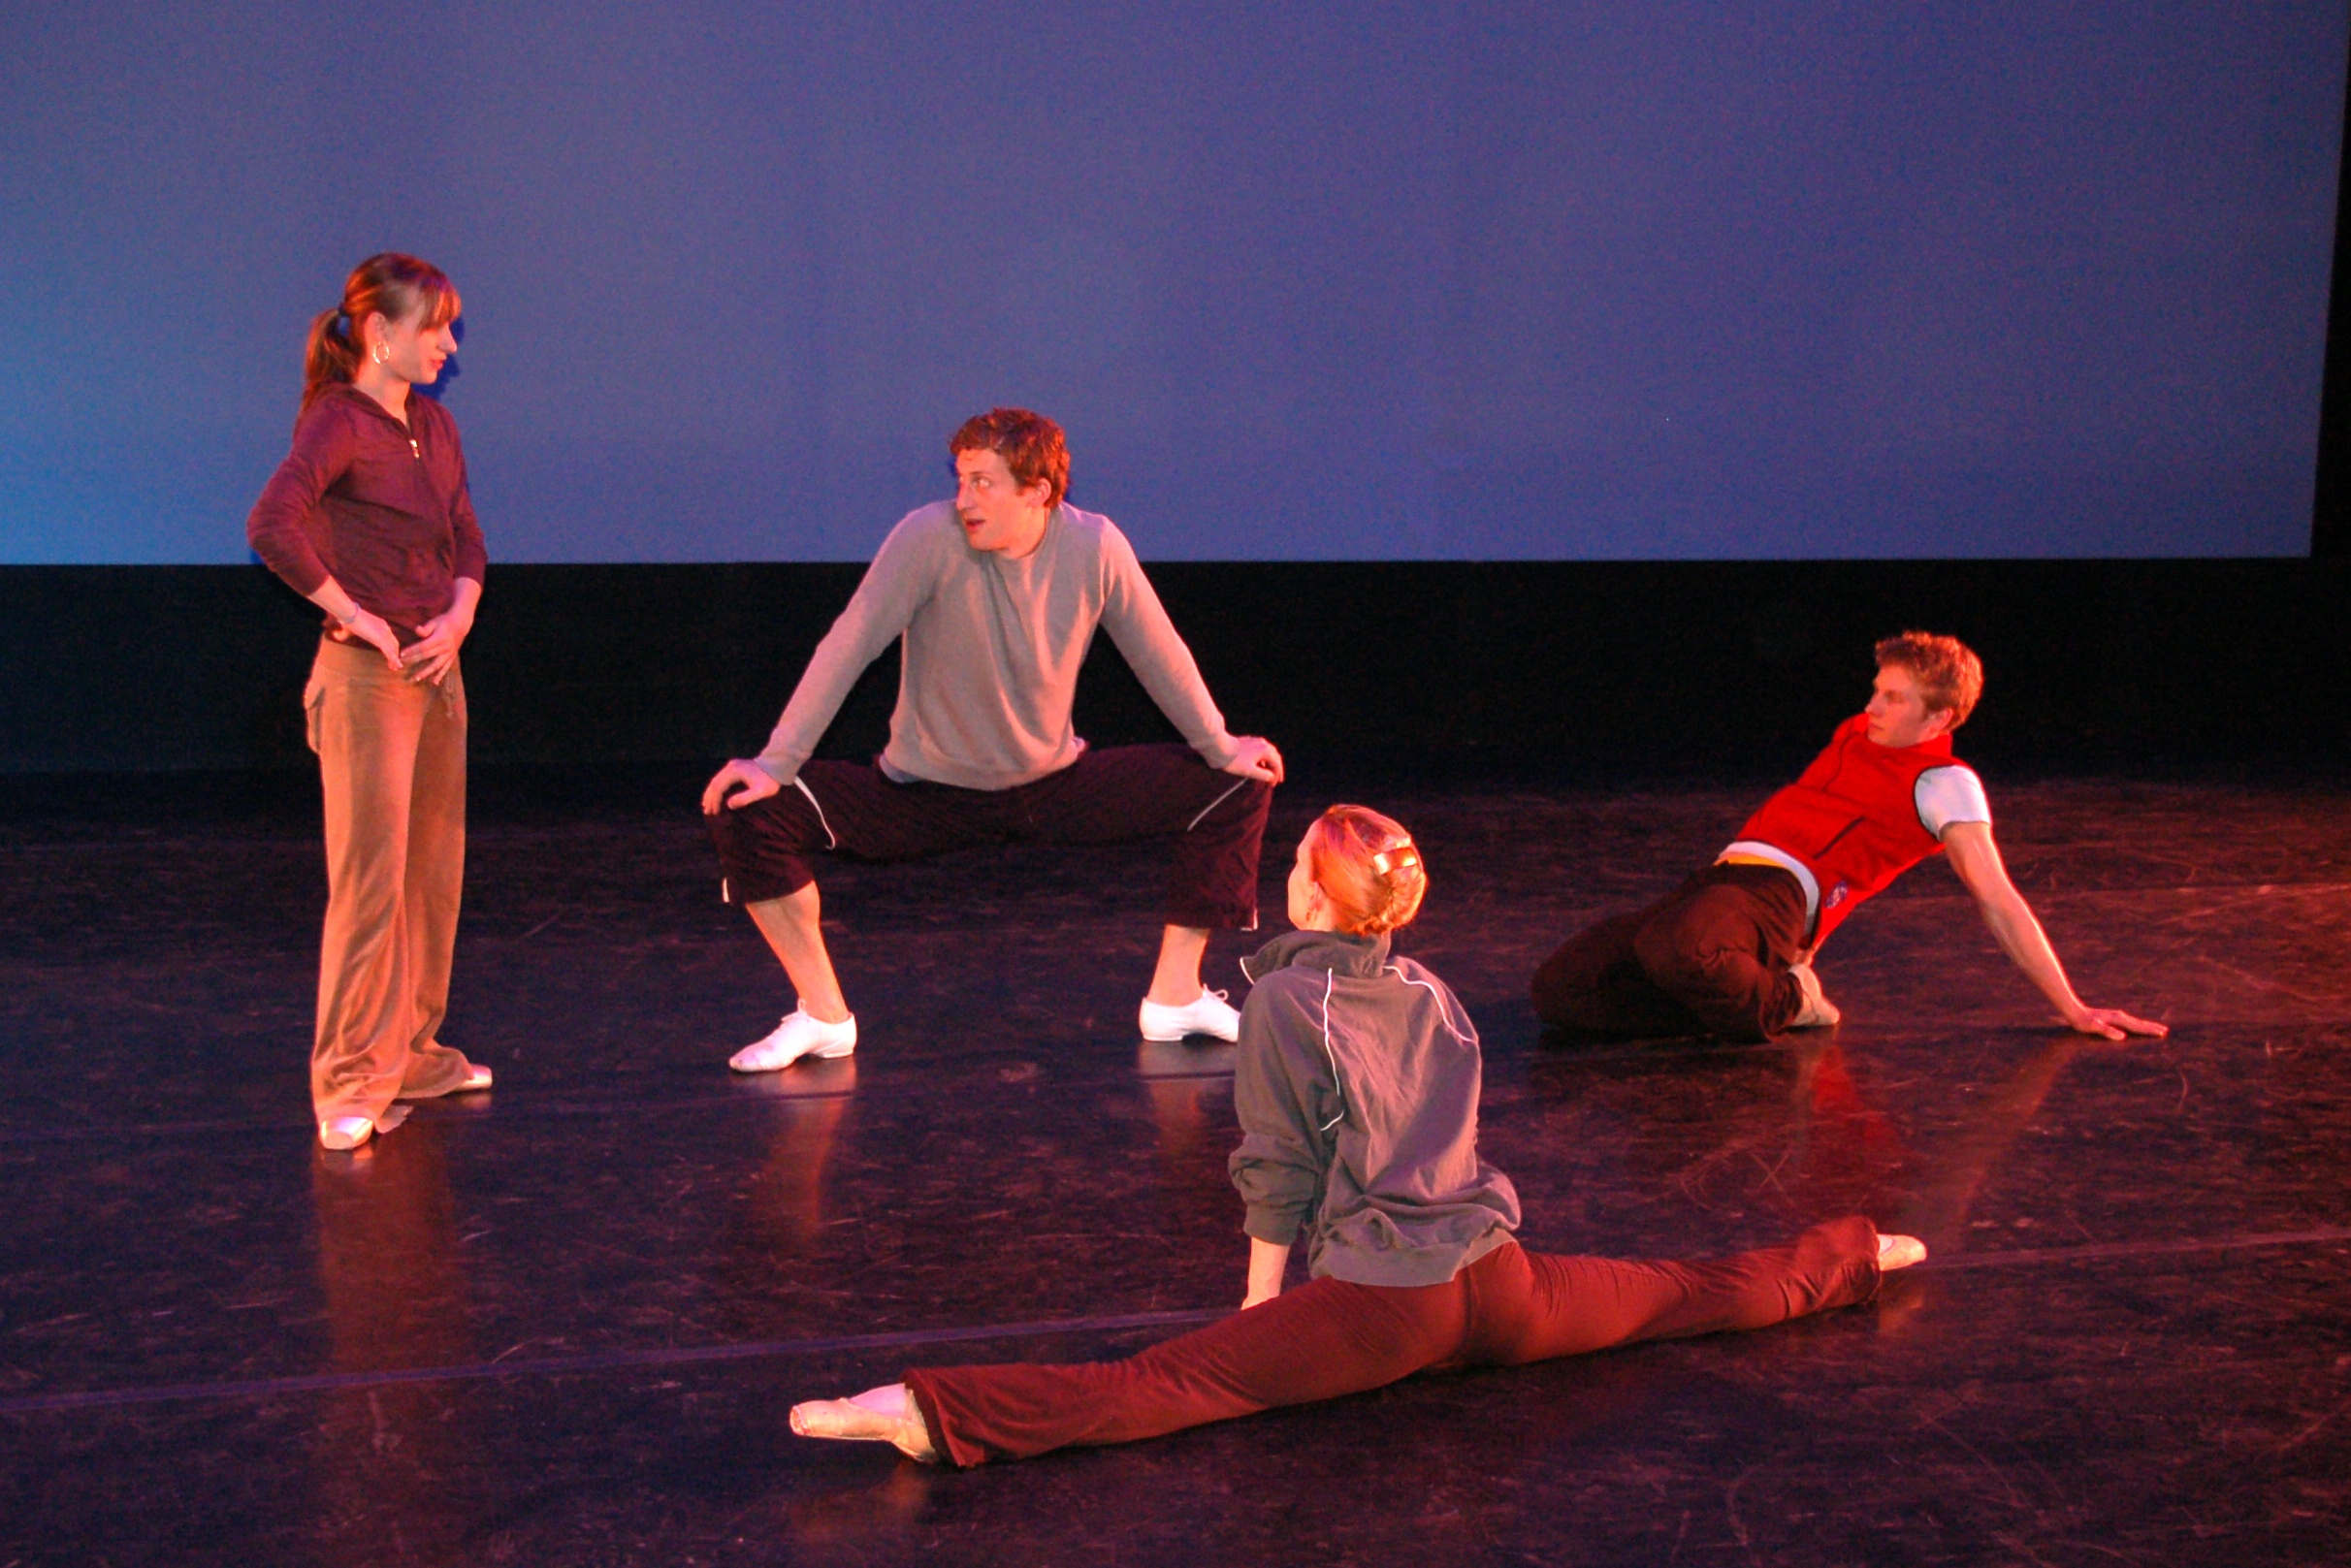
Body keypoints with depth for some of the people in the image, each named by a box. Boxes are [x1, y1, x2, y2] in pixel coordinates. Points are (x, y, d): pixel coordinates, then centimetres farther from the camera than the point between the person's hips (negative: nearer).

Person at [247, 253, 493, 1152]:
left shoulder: (434, 426, 13)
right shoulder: (338, 421, -12)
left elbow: (466, 541, 15)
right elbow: (272, 527, -26)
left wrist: (457, 615, -4)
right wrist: (352, 614, -19)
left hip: (438, 669, 8)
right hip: (368, 674, -8)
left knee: (434, 873, 13)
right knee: (371, 878, -8)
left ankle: (411, 1054, 25)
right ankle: (349, 1087, -1)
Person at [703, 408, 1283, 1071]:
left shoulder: (1095, 547, -13)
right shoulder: (931, 536, -21)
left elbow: (1159, 654, 1)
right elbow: (848, 647, -19)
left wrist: (1222, 748, 9)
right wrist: (774, 763, -23)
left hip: (1054, 786, 3)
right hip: (927, 792, -2)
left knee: (1237, 786, -5)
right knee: (749, 811, -23)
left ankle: (1176, 994, 7)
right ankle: (823, 1016, -6)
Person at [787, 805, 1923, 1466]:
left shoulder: (1280, 999, -5)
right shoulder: (1437, 997, 14)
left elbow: (1279, 1170, -4)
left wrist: (1265, 1299, 7)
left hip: (1381, 1302, -6)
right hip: (1498, 1283, 6)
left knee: (1161, 1385, -21)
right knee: (1710, 1294, 26)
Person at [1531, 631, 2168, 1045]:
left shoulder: (1944, 784, 2)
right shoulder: (1857, 734, 25)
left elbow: (1997, 899, -1)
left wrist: (2071, 1008, -5)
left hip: (1778, 892, -8)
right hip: (1724, 878, 8)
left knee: (1674, 947, -43)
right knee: (1560, 986, -10)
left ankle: (1781, 1004, -13)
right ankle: (1746, 993, -2)